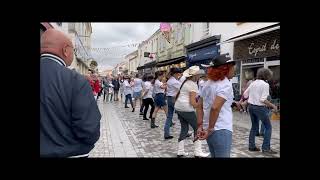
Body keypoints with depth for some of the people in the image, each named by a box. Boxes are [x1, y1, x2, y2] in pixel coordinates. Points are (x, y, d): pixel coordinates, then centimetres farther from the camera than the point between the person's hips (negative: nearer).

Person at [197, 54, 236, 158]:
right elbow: (215, 108, -25)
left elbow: (200, 107, 9)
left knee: (214, 155, 23)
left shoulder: (208, 84, 10)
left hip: (211, 131, 8)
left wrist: (200, 126, 7)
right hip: (221, 131, -8)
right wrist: (210, 128, -17)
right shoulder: (226, 84, -14)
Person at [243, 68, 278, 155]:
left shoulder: (253, 83, 7)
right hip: (260, 108, -7)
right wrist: (273, 105, -7)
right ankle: (266, 148, 6)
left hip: (251, 106, 7)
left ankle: (251, 146, 20)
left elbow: (245, 94, 11)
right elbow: (263, 99, -19)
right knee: (268, 127, 8)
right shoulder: (265, 84, -12)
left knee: (254, 127, 17)